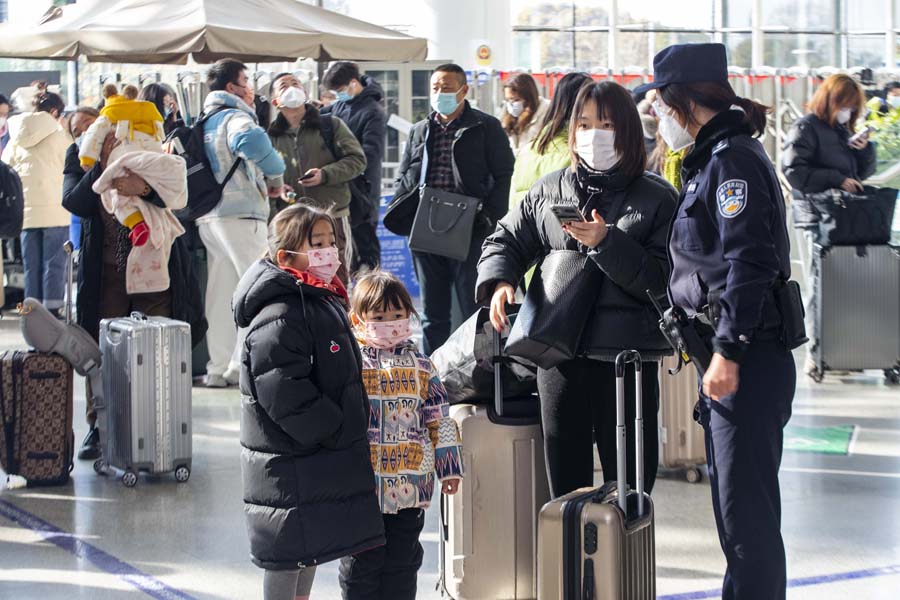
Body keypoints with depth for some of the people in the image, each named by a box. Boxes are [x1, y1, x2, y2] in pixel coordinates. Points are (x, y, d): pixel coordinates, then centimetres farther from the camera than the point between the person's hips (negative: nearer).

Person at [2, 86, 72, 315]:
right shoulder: (57, 133, -3)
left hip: (25, 208, 4)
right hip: (54, 208, -4)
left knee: (31, 267, 9)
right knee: (54, 265, -1)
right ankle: (52, 311, -5)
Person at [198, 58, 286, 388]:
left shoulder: (204, 123, 19)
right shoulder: (235, 117, -9)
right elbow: (251, 140, -33)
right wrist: (275, 174, -18)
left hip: (209, 217, 9)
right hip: (240, 214, -9)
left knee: (222, 292, 12)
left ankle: (218, 367, 14)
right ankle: (244, 366, -10)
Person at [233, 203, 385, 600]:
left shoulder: (326, 302, 12)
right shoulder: (278, 319, -21)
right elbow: (287, 397, -27)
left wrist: (352, 430, 14)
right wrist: (337, 432, -19)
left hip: (321, 461, 10)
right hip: (289, 468, -10)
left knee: (310, 552, 20)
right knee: (285, 558, 0)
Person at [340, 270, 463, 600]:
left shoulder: (419, 365, 6)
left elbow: (440, 420, 10)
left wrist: (449, 467, 8)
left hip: (410, 485, 3)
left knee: (402, 561, 11)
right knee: (362, 562, 6)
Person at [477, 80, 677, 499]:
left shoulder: (657, 199, 0)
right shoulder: (549, 190, 12)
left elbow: (662, 277, -8)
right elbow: (508, 240, 17)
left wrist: (606, 243, -17)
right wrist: (499, 282, -2)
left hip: (625, 353, -3)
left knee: (627, 478, 1)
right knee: (564, 474, 9)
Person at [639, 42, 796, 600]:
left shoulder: (733, 159, -13)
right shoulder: (710, 159, 17)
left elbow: (750, 263, -21)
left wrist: (728, 353, -23)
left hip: (750, 357, -11)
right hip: (725, 350, 11)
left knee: (748, 511, -7)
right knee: (733, 501, 16)